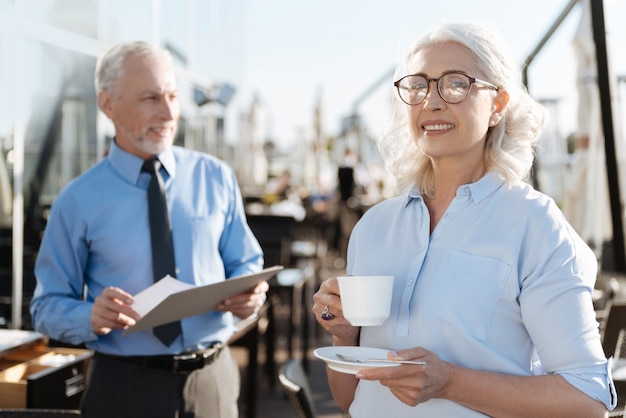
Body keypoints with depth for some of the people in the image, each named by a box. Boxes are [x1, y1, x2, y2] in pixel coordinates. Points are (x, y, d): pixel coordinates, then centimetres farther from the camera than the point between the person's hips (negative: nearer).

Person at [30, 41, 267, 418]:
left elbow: (246, 264, 7)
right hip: (125, 388, -2)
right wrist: (92, 316, -22)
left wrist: (249, 295, -16)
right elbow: (48, 307, -1)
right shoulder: (78, 202, -5)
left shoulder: (217, 178, 2)